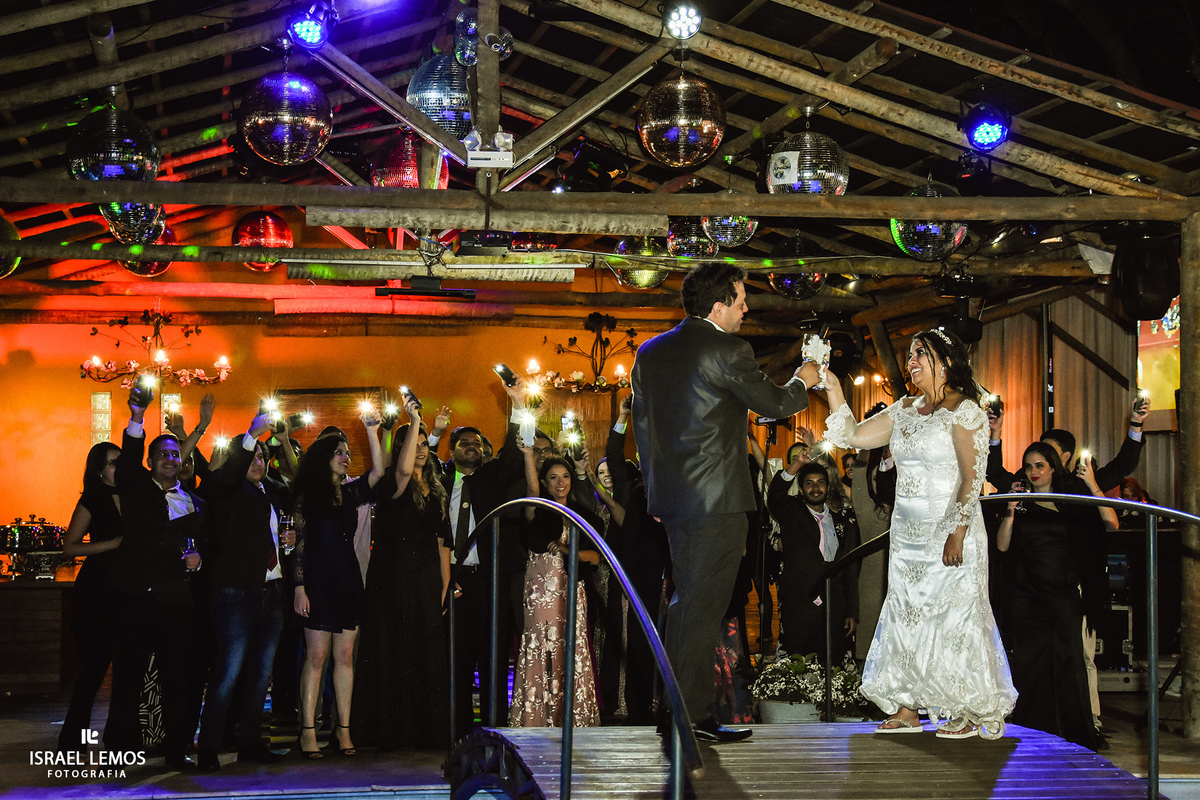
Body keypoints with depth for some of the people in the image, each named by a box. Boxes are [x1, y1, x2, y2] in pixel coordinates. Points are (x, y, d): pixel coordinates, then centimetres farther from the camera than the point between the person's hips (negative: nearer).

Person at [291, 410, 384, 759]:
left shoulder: (350, 493, 12)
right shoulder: (307, 495, 0)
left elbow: (378, 471, -1)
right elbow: (299, 544, -3)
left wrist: (372, 430, -5)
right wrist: (299, 587, -10)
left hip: (348, 580, 5)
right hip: (318, 581, -5)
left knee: (345, 656, 4)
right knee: (317, 655, -6)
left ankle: (343, 728, 7)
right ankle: (308, 729, -2)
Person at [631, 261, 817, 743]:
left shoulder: (650, 352, 10)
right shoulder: (726, 352, -13)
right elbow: (774, 404, -4)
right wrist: (802, 382, 17)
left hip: (671, 499, 8)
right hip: (718, 499, -8)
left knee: (685, 599, 17)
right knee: (703, 606, -3)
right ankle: (692, 717, 0)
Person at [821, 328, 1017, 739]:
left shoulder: (964, 411, -7)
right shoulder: (905, 410, 13)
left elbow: (972, 476, -13)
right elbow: (852, 436, 12)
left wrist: (958, 531, -21)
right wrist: (834, 390, 4)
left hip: (949, 532, -7)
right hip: (908, 532, 7)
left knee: (953, 613, -4)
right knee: (906, 613, 6)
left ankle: (968, 713, 4)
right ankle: (906, 709, 11)